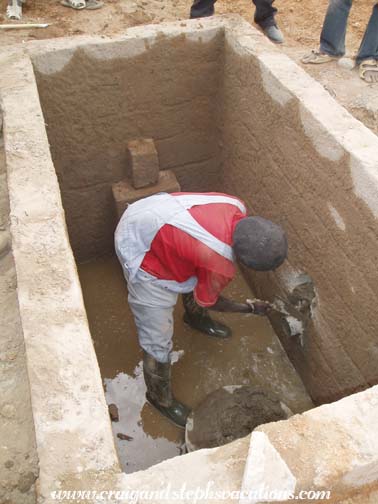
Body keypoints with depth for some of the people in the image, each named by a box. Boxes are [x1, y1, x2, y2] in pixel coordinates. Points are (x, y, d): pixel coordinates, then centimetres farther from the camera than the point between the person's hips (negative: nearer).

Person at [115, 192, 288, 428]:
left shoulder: (237, 208, -13)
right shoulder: (220, 267, -31)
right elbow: (207, 301, -7)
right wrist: (250, 308, 6)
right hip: (139, 249, -8)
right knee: (158, 340, 1)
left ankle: (196, 317, 58)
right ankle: (160, 396, 27)